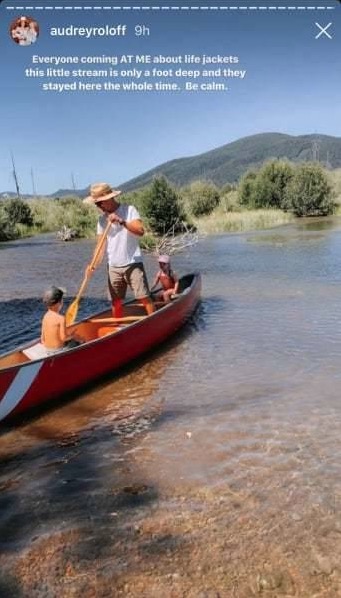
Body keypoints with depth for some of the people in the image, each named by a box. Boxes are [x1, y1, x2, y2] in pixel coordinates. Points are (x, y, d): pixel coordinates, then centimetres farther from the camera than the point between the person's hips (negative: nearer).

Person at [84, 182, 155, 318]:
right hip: (113, 267, 5)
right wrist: (95, 264, -8)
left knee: (144, 297, -5)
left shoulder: (129, 210, -6)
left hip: (133, 264, -4)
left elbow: (140, 231, -18)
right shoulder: (102, 219, 8)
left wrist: (121, 221, -27)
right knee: (116, 301, 7)